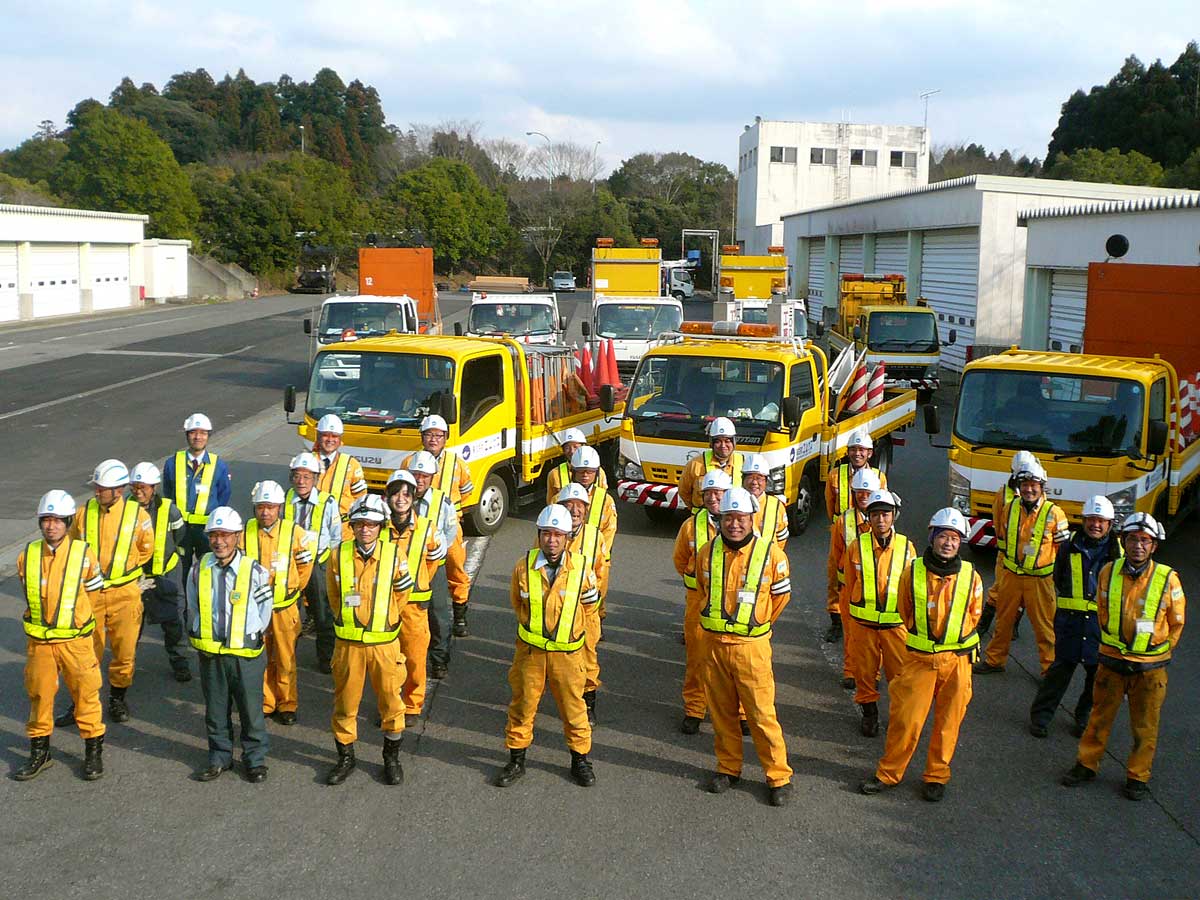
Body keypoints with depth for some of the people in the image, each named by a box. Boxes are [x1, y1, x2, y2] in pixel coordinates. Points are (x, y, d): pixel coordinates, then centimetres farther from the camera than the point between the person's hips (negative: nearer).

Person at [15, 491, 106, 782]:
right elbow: (29, 594, 14)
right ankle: (39, 754, 27)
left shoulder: (83, 555, -8)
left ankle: (94, 752, 18)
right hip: (38, 642, 3)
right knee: (39, 695, 11)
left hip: (75, 640, -2)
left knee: (85, 693, 3)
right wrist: (44, 619, 13)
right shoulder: (28, 556, -1)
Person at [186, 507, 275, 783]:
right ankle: (220, 758, 30)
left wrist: (251, 638, 6)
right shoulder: (198, 570, 0)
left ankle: (255, 760, 22)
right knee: (216, 709, 14)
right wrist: (202, 639, 11)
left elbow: (263, 613, 2)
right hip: (209, 654, 3)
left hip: (246, 654, -3)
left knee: (251, 709, 6)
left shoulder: (255, 572, -9)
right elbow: (193, 610, 13)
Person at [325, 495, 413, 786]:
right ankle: (345, 757, 28)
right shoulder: (340, 555, -3)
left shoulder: (394, 555, -6)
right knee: (345, 701, 10)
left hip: (384, 643, -1)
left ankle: (392, 758, 25)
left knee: (391, 701, 7)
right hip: (348, 643, 1)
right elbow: (333, 597, 11)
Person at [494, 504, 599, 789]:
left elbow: (590, 601, 9)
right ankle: (516, 760, 27)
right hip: (530, 650, 1)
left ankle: (580, 759, 30)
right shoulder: (524, 566, -10)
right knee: (523, 704, 11)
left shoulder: (580, 567, -12)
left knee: (573, 706, 11)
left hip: (567, 652, 0)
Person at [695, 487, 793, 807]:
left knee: (762, 713, -2)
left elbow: (782, 594, 7)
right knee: (721, 711, 13)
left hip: (750, 645, -3)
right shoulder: (708, 551, 0)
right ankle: (728, 767, 30)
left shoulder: (770, 552, -8)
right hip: (712, 643, 3)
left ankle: (779, 776, 11)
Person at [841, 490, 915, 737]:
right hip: (862, 623, 0)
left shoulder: (906, 547, -2)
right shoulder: (857, 547, -2)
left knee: (901, 674, 2)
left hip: (896, 624, 0)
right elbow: (848, 587, 7)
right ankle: (869, 713, 30)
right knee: (864, 670, 10)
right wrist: (848, 629, 8)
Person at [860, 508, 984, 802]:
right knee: (905, 719, 2)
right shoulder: (913, 572, -5)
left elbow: (973, 616, 12)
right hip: (919, 658, 0)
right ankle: (889, 773, 18)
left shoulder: (971, 577, -5)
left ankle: (936, 776, 25)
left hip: (957, 660, 0)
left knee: (947, 723, 9)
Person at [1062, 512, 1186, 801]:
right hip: (1111, 662, 2)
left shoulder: (1168, 579, -11)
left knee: (1145, 727, 9)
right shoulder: (1108, 572, -5)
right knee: (1100, 718, 14)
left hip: (1150, 668, -2)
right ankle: (1087, 764, 29)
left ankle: (1138, 776, 25)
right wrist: (1114, 644, 11)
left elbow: (1176, 622, 3)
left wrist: (1159, 652, 7)